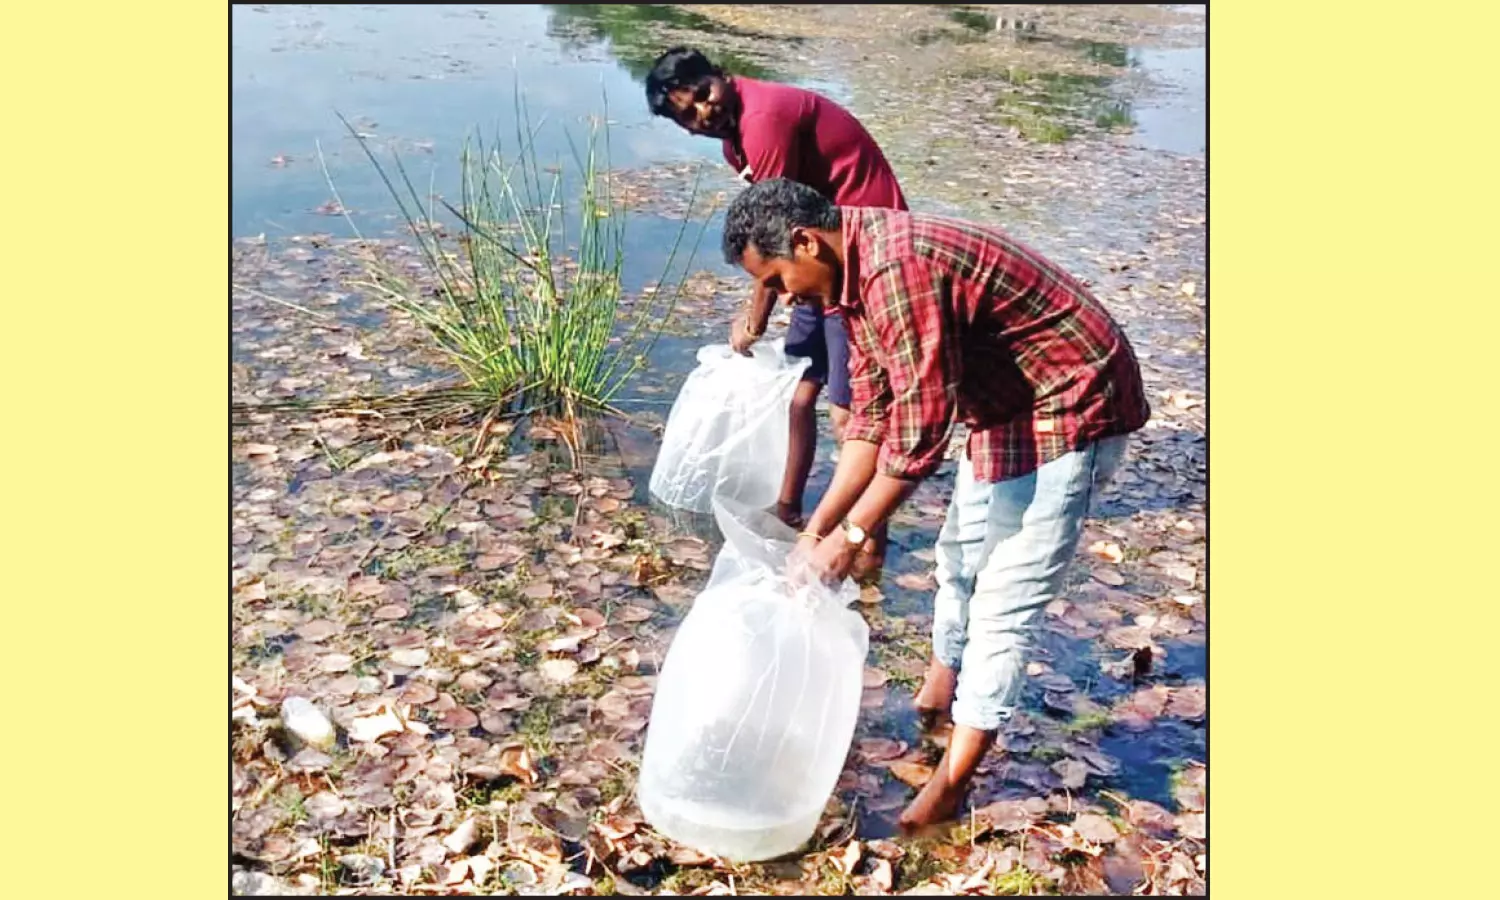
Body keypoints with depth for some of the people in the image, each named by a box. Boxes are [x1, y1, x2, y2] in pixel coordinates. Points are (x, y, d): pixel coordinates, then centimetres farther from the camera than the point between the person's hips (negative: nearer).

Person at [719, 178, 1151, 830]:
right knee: (960, 556, 23)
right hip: (1006, 406, 10)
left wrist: (849, 537, -20)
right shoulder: (854, 275, 1)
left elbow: (920, 427, -29)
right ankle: (938, 694, 45)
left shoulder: (898, 266, -30)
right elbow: (872, 415, 4)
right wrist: (817, 528, 1)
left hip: (1072, 407, -10)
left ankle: (951, 783, 5)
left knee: (1004, 599, -6)